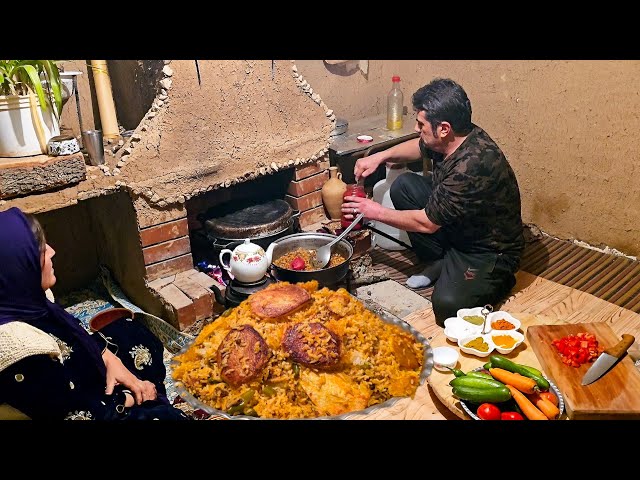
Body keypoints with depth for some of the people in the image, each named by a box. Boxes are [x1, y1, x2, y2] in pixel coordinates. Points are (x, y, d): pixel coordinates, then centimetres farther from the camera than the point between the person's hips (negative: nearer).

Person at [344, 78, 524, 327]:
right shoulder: (452, 139, -9)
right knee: (403, 185, -3)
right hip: (458, 227, 9)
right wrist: (380, 156, 1)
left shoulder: (473, 165, -35)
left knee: (448, 305, -29)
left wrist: (377, 212, -13)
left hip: (489, 249, -8)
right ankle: (438, 263, 8)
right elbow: (420, 147, 17)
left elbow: (426, 223, -26)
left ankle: (497, 279, 4)